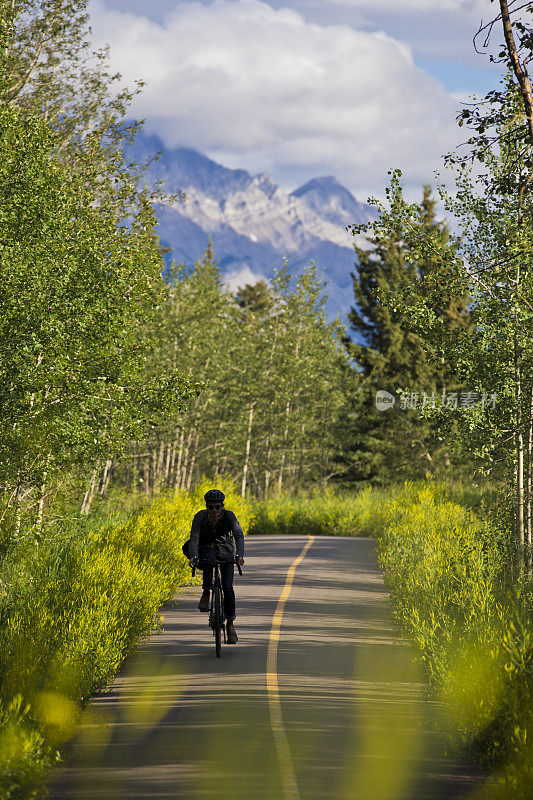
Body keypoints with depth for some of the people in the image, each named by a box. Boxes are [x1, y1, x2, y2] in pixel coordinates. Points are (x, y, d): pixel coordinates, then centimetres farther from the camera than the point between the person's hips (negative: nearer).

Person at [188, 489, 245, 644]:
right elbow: (194, 538, -28)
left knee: (228, 587, -12)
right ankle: (206, 593, -18)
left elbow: (239, 536, -31)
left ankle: (230, 624, 1)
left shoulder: (229, 516, -21)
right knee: (209, 560, -39)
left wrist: (239, 555, -48)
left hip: (225, 549, 0)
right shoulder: (200, 517, -21)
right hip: (206, 548, 0)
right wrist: (193, 557, -46)